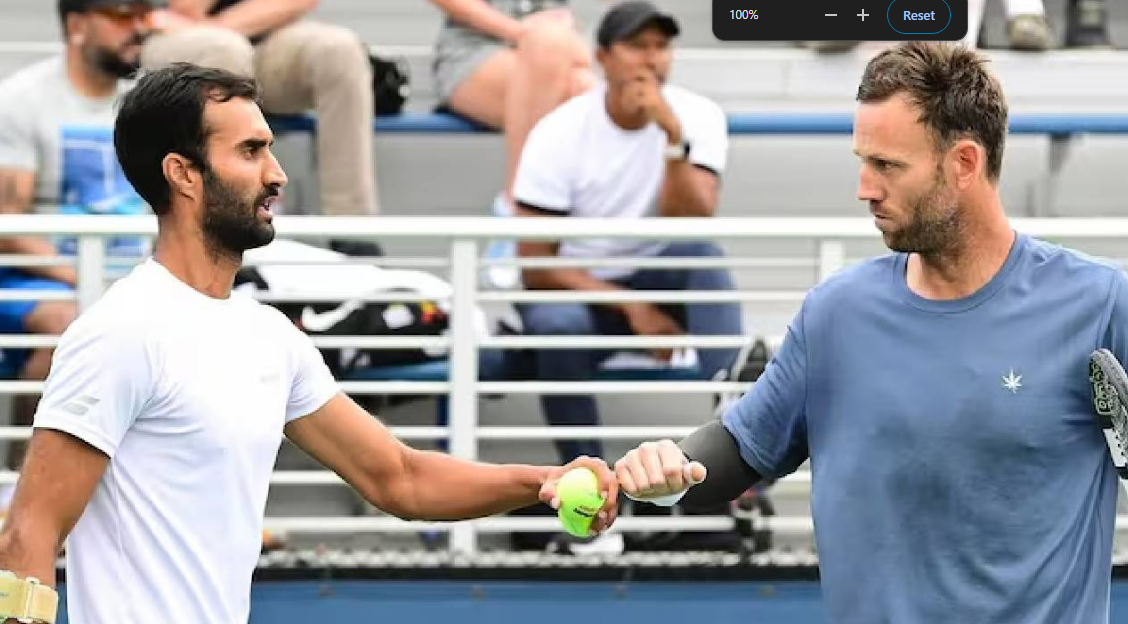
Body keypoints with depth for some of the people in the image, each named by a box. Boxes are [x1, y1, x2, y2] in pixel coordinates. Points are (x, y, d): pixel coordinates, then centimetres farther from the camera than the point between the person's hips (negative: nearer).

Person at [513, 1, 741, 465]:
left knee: (702, 253, -31)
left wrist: (674, 135, -34)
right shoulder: (558, 134, -12)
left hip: (660, 283, 2)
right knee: (556, 325, -36)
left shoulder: (697, 116, -9)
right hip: (578, 289, -1)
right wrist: (629, 306, -22)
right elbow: (535, 264, -13)